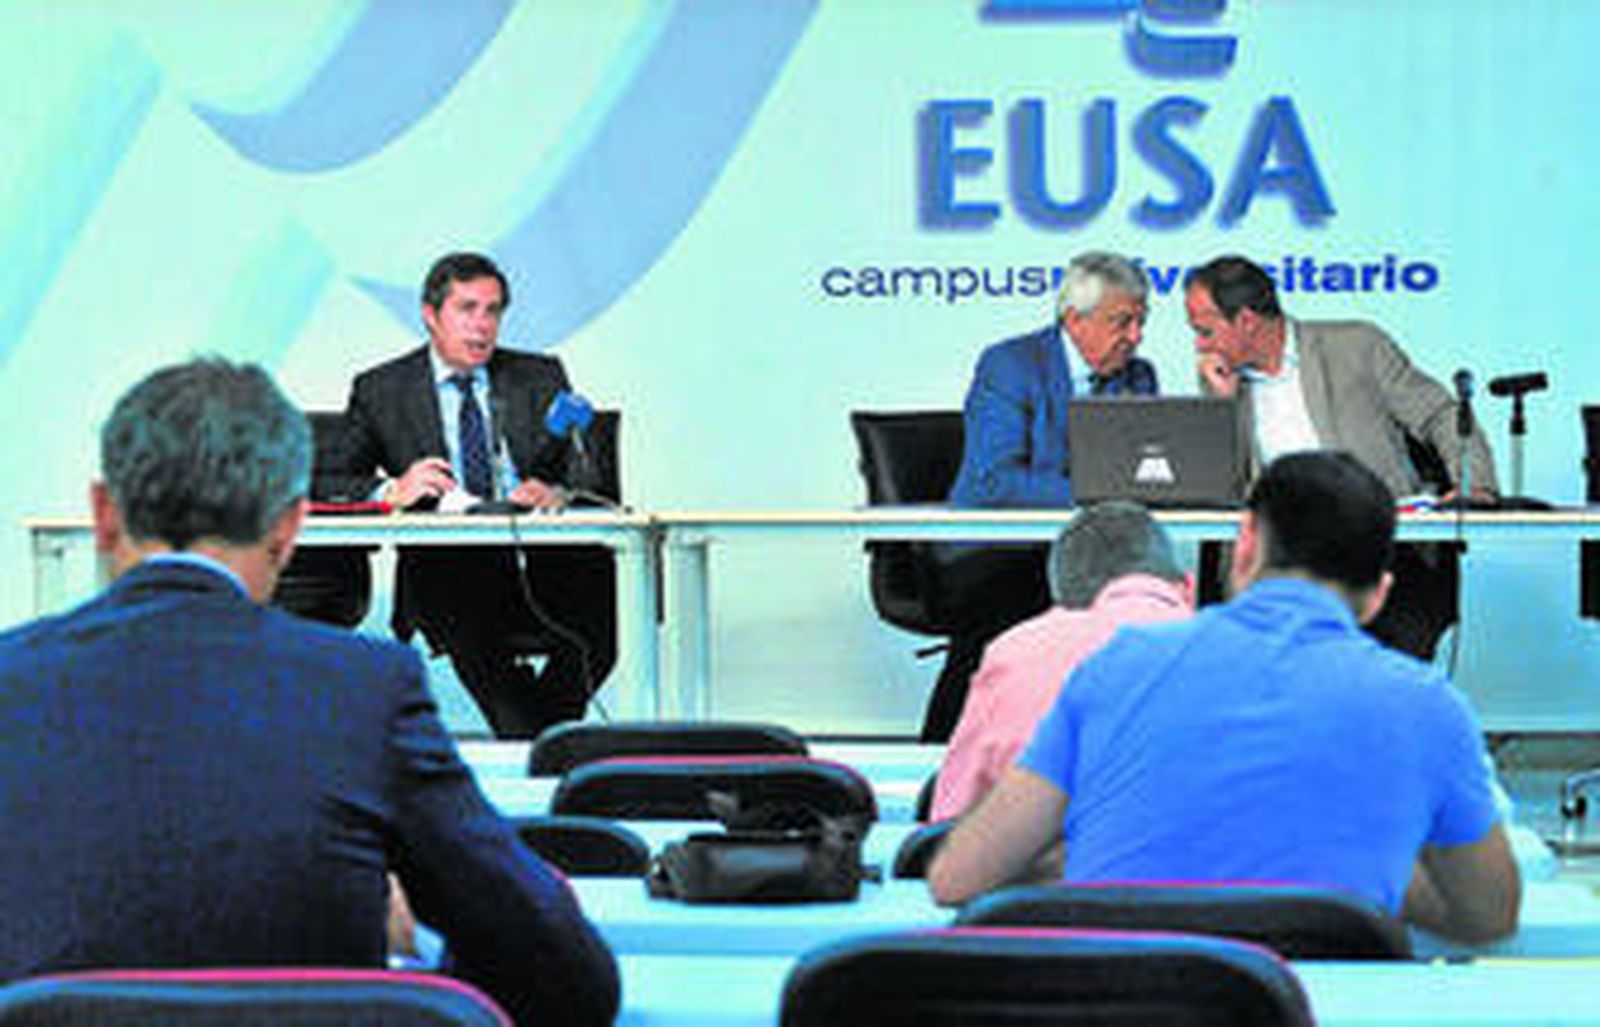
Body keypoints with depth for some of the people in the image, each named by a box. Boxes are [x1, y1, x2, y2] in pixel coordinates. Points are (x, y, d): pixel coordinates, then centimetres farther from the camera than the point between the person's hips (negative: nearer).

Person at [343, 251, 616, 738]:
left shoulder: (541, 377, 18)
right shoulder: (381, 390, 12)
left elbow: (587, 466, 10)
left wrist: (558, 493, -15)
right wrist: (391, 494, -17)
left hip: (543, 559, 2)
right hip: (445, 566, -2)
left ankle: (542, 731, -12)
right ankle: (530, 743, -23)